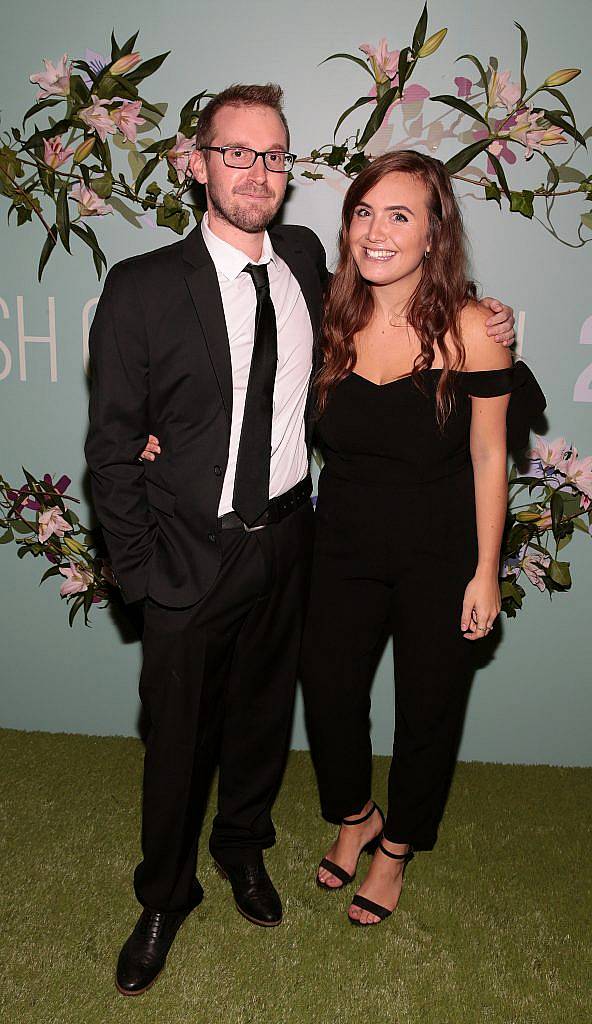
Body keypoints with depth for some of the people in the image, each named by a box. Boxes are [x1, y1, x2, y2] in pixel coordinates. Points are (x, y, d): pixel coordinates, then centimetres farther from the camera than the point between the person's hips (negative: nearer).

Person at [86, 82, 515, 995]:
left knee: (264, 709, 21)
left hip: (287, 537, 4)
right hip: (191, 551, -3)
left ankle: (243, 846, 50)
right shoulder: (143, 288, -13)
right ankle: (166, 895, 39)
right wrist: (140, 570, -11)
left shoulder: (306, 259, 0)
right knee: (179, 732, 12)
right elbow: (112, 445, -9)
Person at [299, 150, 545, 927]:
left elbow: (489, 457, -11)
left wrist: (485, 574, -9)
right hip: (345, 543, 3)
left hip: (440, 555, -3)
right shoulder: (332, 319, -8)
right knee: (328, 688, 13)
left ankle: (398, 844, 42)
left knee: (428, 707, 13)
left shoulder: (469, 329, -17)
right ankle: (355, 815, 44)